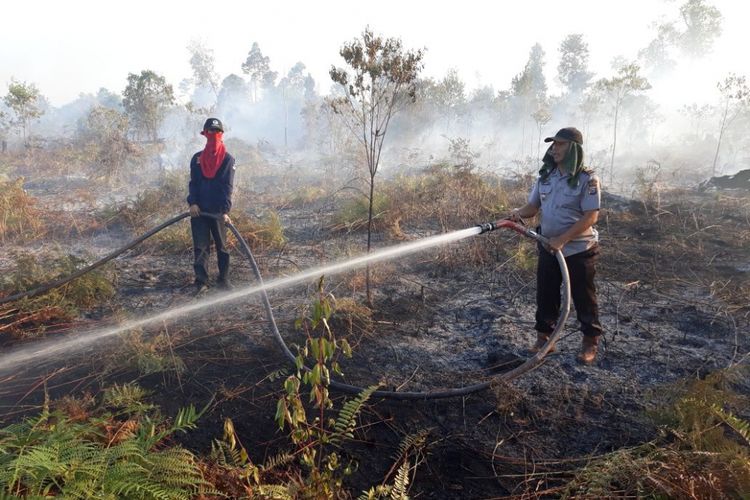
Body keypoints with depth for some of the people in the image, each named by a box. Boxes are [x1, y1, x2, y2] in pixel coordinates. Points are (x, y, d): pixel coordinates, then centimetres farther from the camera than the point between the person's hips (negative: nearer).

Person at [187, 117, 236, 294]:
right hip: (199, 209, 2)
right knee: (200, 246, -2)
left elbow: (227, 187, -7)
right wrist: (192, 203, -9)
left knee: (222, 246, 8)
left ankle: (223, 279, 19)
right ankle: (201, 282, 0)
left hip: (218, 210, -2)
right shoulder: (197, 158, 11)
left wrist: (225, 210, -17)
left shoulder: (228, 159, 0)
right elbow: (193, 183, 7)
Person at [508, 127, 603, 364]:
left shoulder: (587, 180, -12)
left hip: (579, 250, -5)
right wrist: (520, 213, -15)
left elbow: (591, 217, -16)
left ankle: (590, 343, 22)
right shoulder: (545, 176, 5)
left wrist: (562, 239, -22)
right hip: (548, 248, 5)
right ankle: (544, 338, 25)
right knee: (545, 294, 11)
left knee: (583, 297, 6)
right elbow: (533, 206, 8)